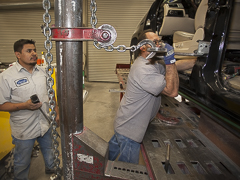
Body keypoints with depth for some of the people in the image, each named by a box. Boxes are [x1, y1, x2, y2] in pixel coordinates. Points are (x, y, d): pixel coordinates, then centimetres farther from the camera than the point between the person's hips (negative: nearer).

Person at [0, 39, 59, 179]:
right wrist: (25, 105, -26)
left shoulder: (42, 71, 2)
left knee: (49, 152, 26)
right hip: (24, 130, -4)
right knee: (22, 164, 16)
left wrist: (56, 112, 10)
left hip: (46, 124, 5)